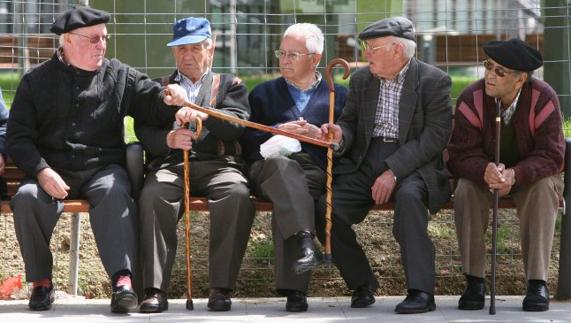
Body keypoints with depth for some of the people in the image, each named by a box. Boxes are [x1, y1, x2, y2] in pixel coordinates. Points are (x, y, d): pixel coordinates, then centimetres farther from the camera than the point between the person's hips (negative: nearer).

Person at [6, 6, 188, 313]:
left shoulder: (119, 76, 14)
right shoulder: (36, 81, 11)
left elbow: (151, 100, 12)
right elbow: (18, 137, 6)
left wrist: (170, 100, -16)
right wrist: (41, 170, -13)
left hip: (103, 168, 0)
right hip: (52, 170, 0)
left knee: (114, 193, -35)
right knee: (26, 198, -31)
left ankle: (122, 279, -43)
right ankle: (41, 282, -14)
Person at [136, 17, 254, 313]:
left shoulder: (229, 85, 22)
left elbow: (237, 124, 2)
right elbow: (143, 131, 10)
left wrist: (205, 115, -18)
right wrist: (168, 139, -13)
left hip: (218, 164, -1)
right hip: (171, 164, 1)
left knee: (238, 194, -35)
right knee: (152, 196, -34)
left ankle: (221, 288, -31)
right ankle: (155, 290, -34)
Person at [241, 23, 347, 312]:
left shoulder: (338, 94, 22)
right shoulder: (263, 93, 27)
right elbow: (249, 144, 16)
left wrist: (319, 135, -6)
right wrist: (278, 132, -2)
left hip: (316, 171, -1)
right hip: (269, 166, 1)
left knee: (286, 202, -36)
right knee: (281, 165, -38)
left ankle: (293, 289, -39)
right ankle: (304, 240, -54)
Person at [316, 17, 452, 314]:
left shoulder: (434, 81, -5)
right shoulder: (361, 80, 12)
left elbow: (435, 137, -12)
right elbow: (350, 122, 17)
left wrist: (394, 171, -22)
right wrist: (340, 134, -10)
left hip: (413, 165, -5)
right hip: (365, 164, 5)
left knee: (408, 196, -39)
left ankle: (421, 291, -35)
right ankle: (361, 284, 0)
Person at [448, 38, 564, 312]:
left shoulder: (543, 99, -20)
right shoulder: (471, 99, -17)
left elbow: (551, 155, -24)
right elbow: (461, 155, -20)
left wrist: (515, 175, -44)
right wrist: (485, 171, -45)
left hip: (530, 176, -1)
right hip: (483, 174, 1)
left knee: (545, 187, -33)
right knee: (465, 189, -31)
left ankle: (538, 282, -30)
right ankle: (474, 281, -25)